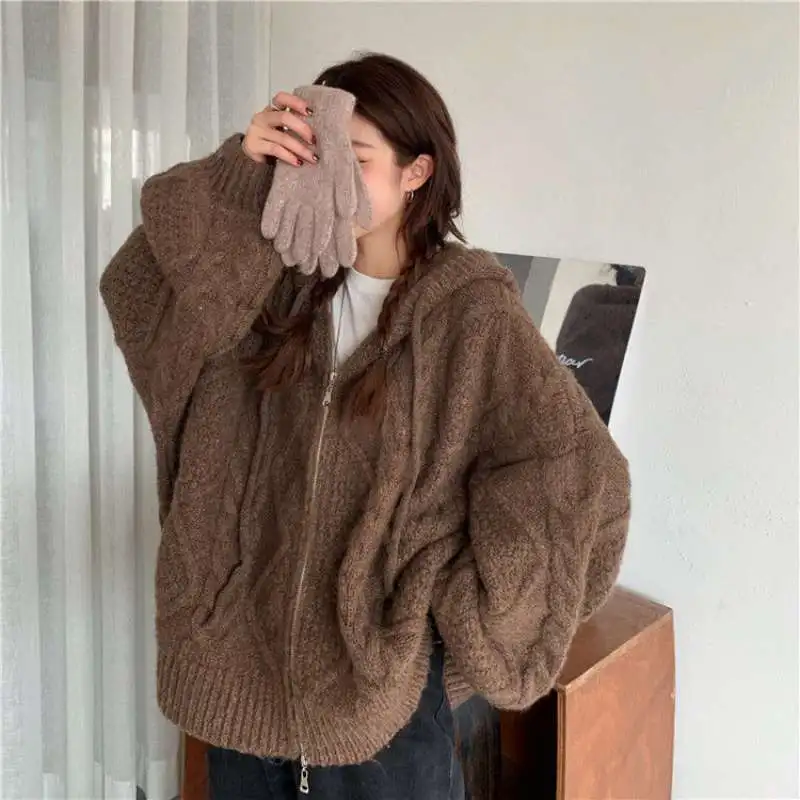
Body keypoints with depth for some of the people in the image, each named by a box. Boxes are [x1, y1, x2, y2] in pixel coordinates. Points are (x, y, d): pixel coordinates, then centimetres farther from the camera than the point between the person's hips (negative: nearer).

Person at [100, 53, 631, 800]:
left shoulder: (470, 312, -14)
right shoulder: (286, 286, 2)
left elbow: (578, 472, -18)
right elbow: (139, 288, -6)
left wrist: (459, 609, -14)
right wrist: (238, 171, -16)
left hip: (379, 668, -4)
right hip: (246, 647, 5)